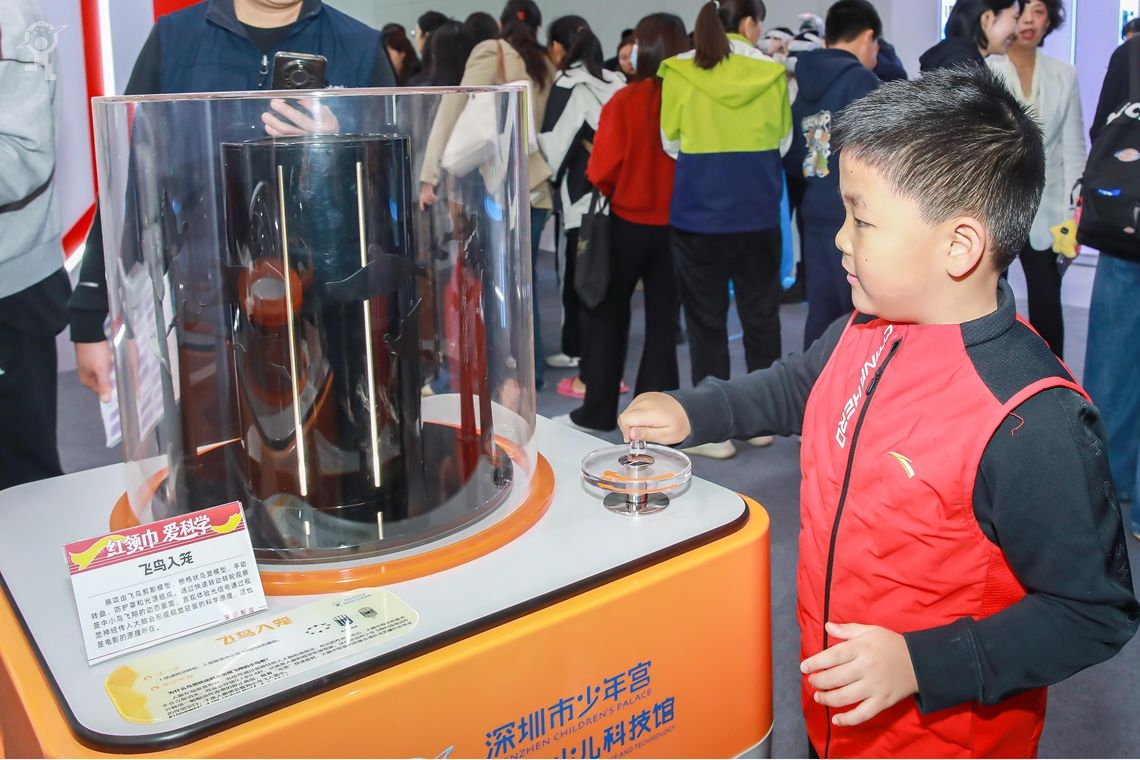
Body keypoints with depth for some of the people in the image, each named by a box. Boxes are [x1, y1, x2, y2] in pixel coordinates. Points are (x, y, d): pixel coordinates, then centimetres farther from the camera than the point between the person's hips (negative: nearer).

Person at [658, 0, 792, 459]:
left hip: (698, 214, -1)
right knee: (761, 316, 13)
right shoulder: (771, 74, -2)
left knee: (706, 321, 6)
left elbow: (672, 143, 3)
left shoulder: (679, 73, -6)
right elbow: (782, 142, 8)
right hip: (758, 214, 2)